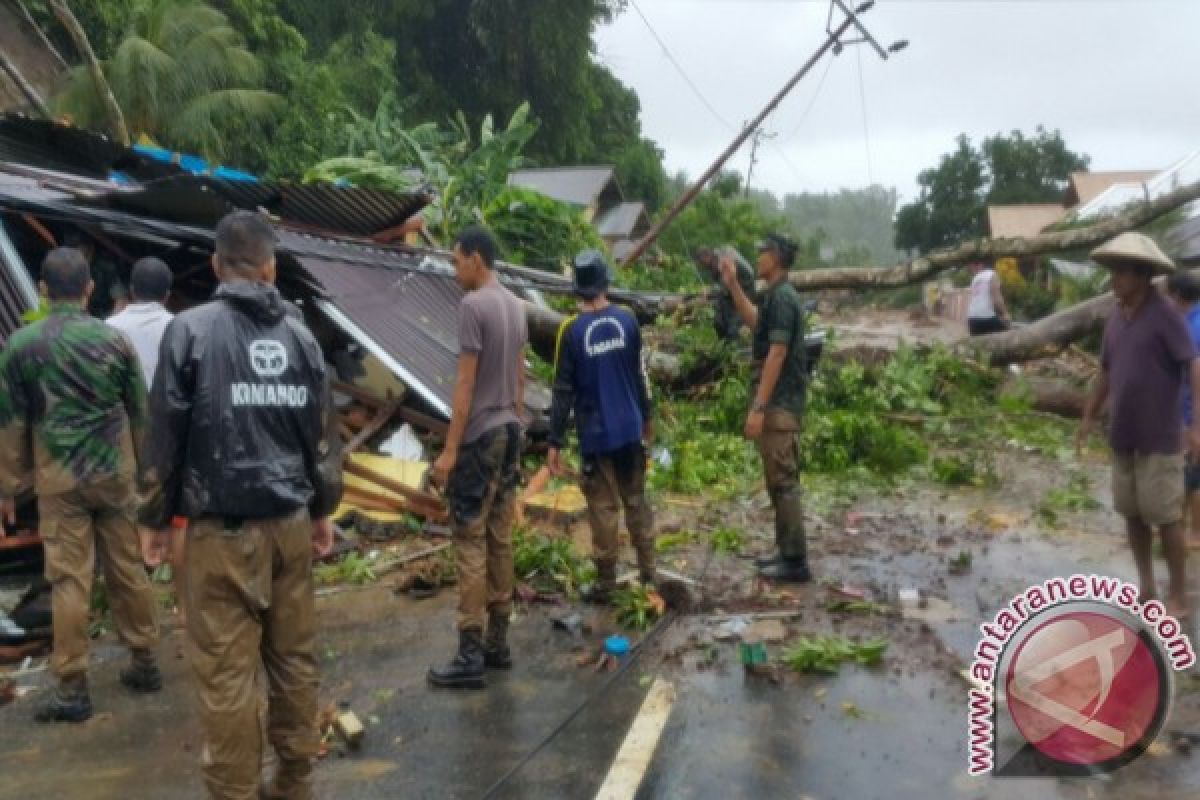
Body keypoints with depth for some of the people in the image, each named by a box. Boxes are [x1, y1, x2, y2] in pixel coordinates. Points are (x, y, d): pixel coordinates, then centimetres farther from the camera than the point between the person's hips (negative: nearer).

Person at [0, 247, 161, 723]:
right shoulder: (115, 339, -1)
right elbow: (140, 413, 5)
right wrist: (145, 468, 18)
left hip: (59, 479, -1)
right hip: (116, 473, 2)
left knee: (69, 580, 3)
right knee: (128, 569, 12)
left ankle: (72, 688, 8)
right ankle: (144, 662, 22)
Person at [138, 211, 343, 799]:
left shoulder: (190, 330, -7)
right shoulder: (300, 334, 4)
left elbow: (165, 435, -5)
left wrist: (157, 519, 7)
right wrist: (322, 510, 21)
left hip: (222, 528, -4)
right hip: (290, 522, 4)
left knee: (226, 672, 3)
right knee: (294, 657, 14)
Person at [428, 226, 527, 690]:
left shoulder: (473, 306, -14)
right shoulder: (516, 306, 12)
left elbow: (466, 382, -17)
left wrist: (449, 449, -15)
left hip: (479, 437, -8)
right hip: (510, 431, 9)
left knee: (470, 542, -4)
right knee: (500, 538, 12)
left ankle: (470, 656, 1)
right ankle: (498, 643, 19)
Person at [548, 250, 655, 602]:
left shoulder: (572, 330, -13)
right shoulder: (627, 319, -2)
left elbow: (564, 391, -13)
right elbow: (639, 374, 8)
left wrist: (555, 442, -8)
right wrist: (646, 416, 20)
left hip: (595, 434, -3)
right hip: (629, 428, 3)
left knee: (603, 508, 5)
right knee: (636, 500, 16)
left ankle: (606, 583, 13)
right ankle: (649, 572, 23)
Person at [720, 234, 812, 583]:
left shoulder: (781, 297, -17)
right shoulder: (778, 296, 13)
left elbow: (776, 355, -22)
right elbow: (755, 322, 33)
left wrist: (758, 407, -23)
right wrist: (732, 285, 25)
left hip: (779, 404, -10)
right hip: (781, 402, 10)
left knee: (783, 481, -6)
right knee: (781, 479, 15)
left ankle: (796, 562, 0)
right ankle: (787, 551, 23)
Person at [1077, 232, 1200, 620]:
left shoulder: (1166, 316, -13)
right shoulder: (1116, 318, 7)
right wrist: (1089, 417, 19)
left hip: (1160, 438, -6)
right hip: (1122, 436, 6)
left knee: (1165, 517, 1)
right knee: (1132, 513, 12)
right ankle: (1145, 587, 25)